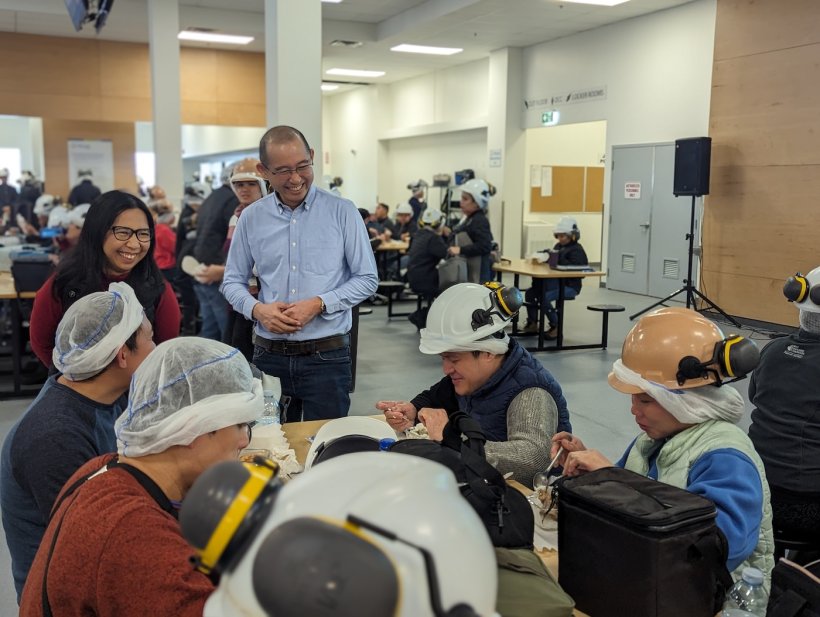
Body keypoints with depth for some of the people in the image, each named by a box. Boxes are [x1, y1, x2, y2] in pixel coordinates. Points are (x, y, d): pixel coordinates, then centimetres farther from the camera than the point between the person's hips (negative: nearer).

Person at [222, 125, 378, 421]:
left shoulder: (342, 212, -4)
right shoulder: (251, 218, 4)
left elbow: (367, 279, -2)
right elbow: (233, 281, 10)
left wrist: (318, 304, -15)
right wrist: (257, 309, -10)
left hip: (327, 355, -2)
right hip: (269, 355, 2)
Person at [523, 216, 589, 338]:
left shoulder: (577, 250, -8)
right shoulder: (559, 246, 16)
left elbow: (574, 268, -23)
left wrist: (557, 257, -28)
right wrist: (545, 255, -8)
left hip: (570, 285, -8)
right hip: (556, 282, 8)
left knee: (545, 297, -28)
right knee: (530, 292, -5)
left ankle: (556, 328, -14)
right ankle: (532, 324, 2)